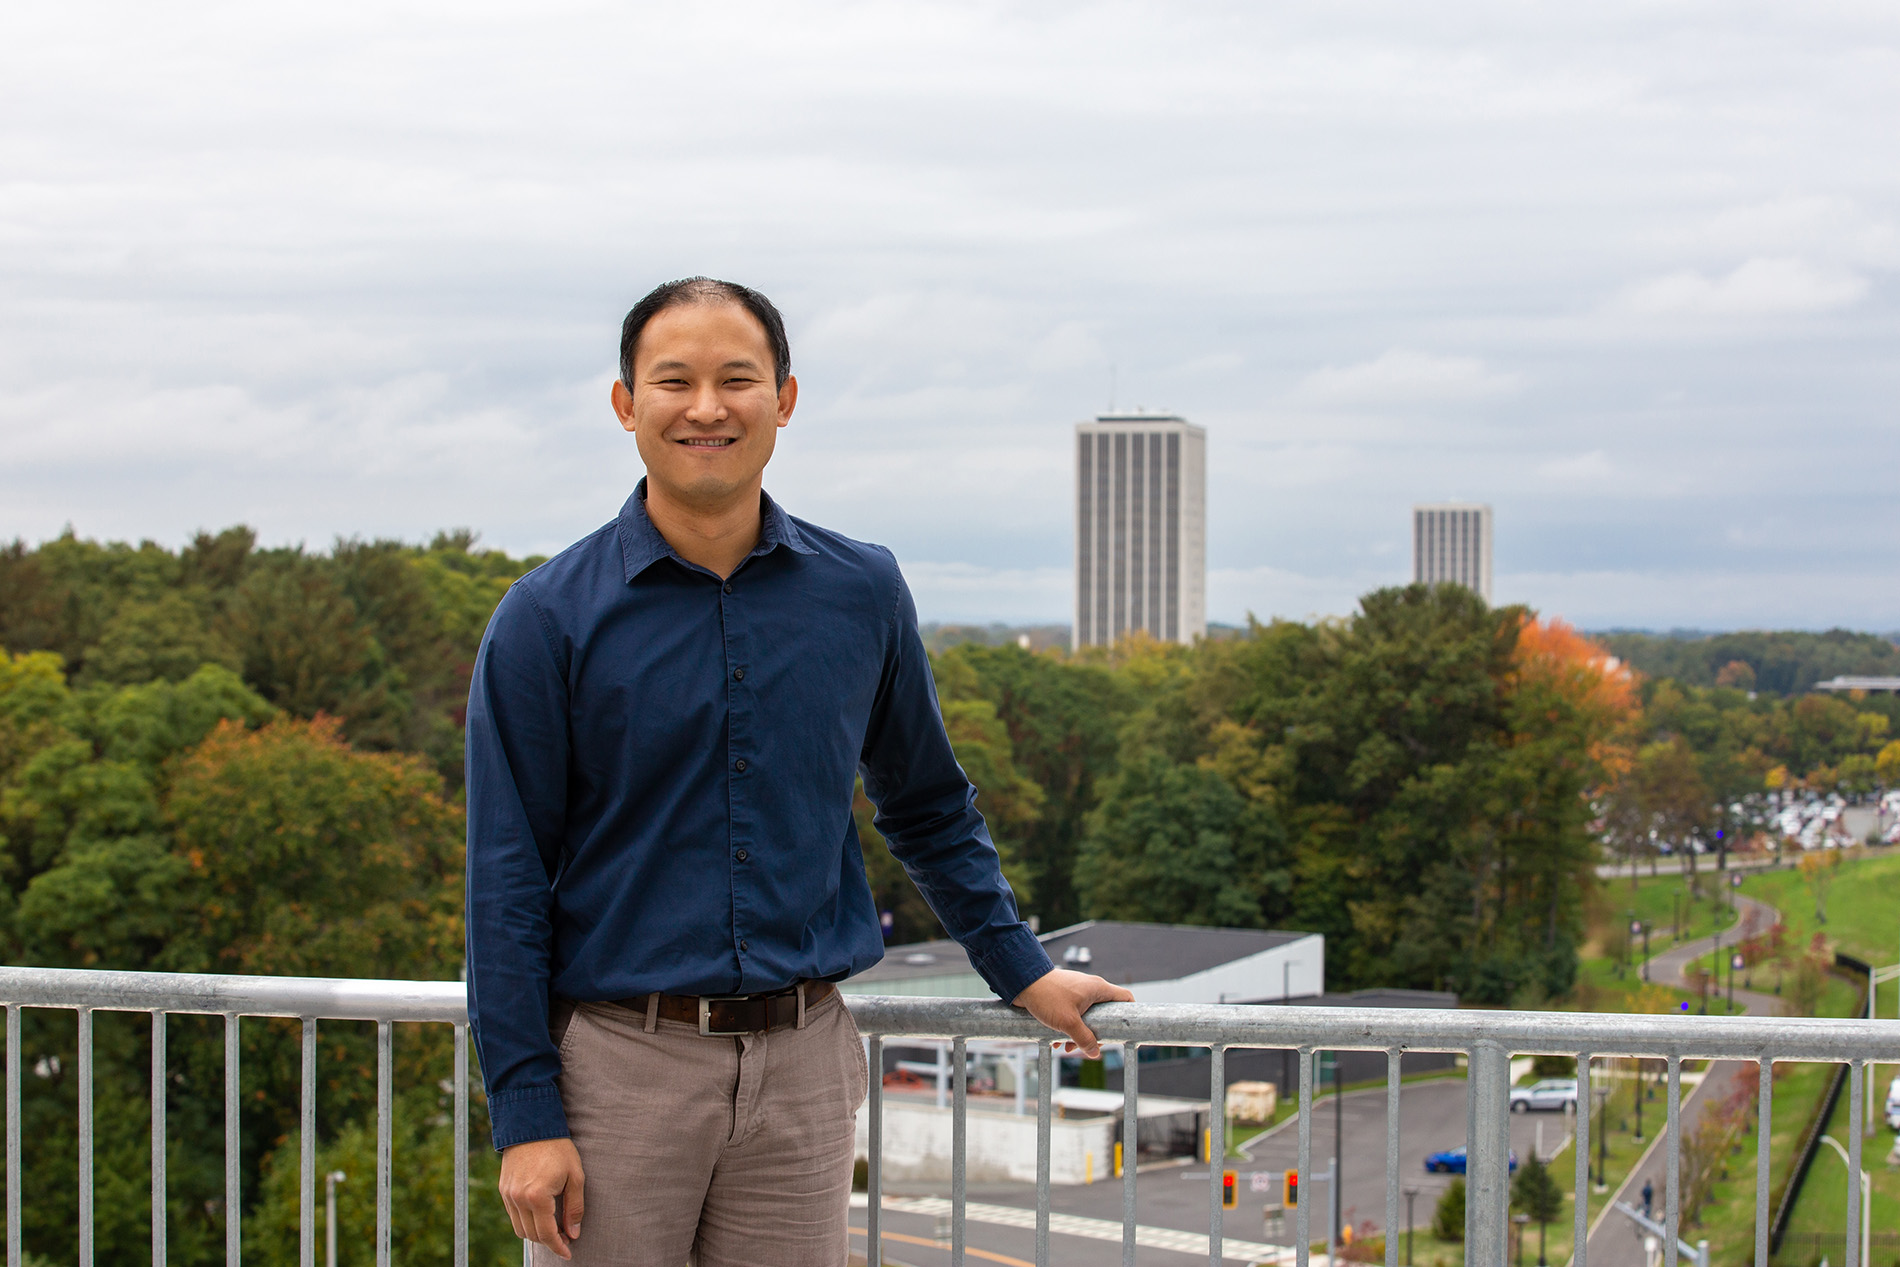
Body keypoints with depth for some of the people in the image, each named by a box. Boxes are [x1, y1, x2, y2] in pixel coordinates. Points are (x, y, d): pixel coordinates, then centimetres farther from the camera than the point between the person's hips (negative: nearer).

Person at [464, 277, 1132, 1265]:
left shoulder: (863, 592, 4)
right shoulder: (548, 619, -5)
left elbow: (928, 805, 19)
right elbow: (508, 881, -5)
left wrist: (1021, 969, 18)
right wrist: (526, 1115, -9)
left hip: (803, 1069, 3)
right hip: (619, 1063, -2)